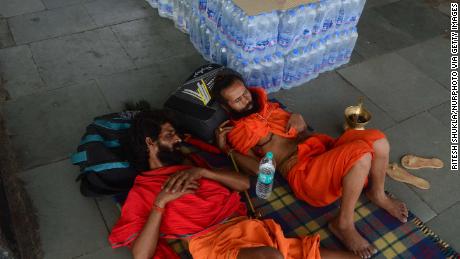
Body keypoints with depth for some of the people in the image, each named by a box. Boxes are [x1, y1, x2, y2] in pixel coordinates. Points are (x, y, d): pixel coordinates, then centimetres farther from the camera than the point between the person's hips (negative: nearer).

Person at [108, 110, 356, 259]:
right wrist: (161, 201, -5)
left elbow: (245, 183, 16)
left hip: (248, 226, 6)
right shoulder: (141, 190, 13)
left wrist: (203, 172, 3)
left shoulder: (190, 168, 27)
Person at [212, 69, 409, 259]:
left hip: (325, 147, 7)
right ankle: (343, 224, -11)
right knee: (361, 154, -31)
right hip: (303, 172, -7)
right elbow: (261, 169, -10)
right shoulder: (235, 132, 3)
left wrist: (298, 118, 4)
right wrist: (226, 148, -12)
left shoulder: (266, 105, 22)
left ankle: (377, 194, 14)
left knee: (378, 140, -16)